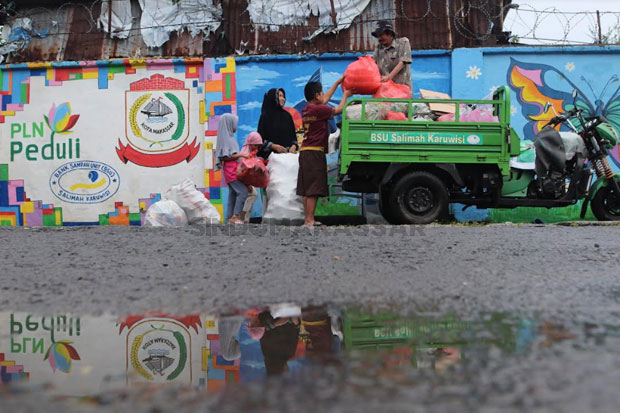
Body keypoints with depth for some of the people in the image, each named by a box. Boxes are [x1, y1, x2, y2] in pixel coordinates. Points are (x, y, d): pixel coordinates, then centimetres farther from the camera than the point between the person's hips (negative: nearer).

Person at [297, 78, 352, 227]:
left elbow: (325, 99, 27)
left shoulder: (306, 110, 14)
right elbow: (339, 109, -2)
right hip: (315, 152, -9)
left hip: (305, 152, 9)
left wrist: (338, 82, 34)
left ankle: (307, 219, 12)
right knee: (313, 189, -10)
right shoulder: (318, 109, -12)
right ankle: (309, 221, -12)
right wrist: (345, 95, 15)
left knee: (307, 189, 9)